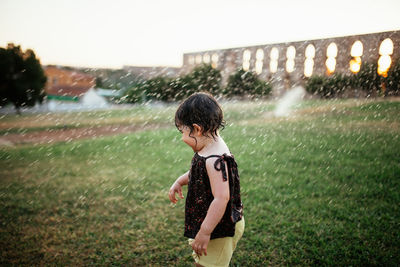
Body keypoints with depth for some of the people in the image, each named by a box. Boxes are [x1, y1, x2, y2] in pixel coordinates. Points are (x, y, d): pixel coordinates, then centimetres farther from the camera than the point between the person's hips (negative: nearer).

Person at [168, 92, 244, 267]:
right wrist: (179, 182, 6)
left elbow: (221, 199, -34)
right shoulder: (206, 150, 0)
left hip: (219, 230, -10)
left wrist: (204, 232, -30)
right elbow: (197, 172, 21)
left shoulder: (215, 160, -31)